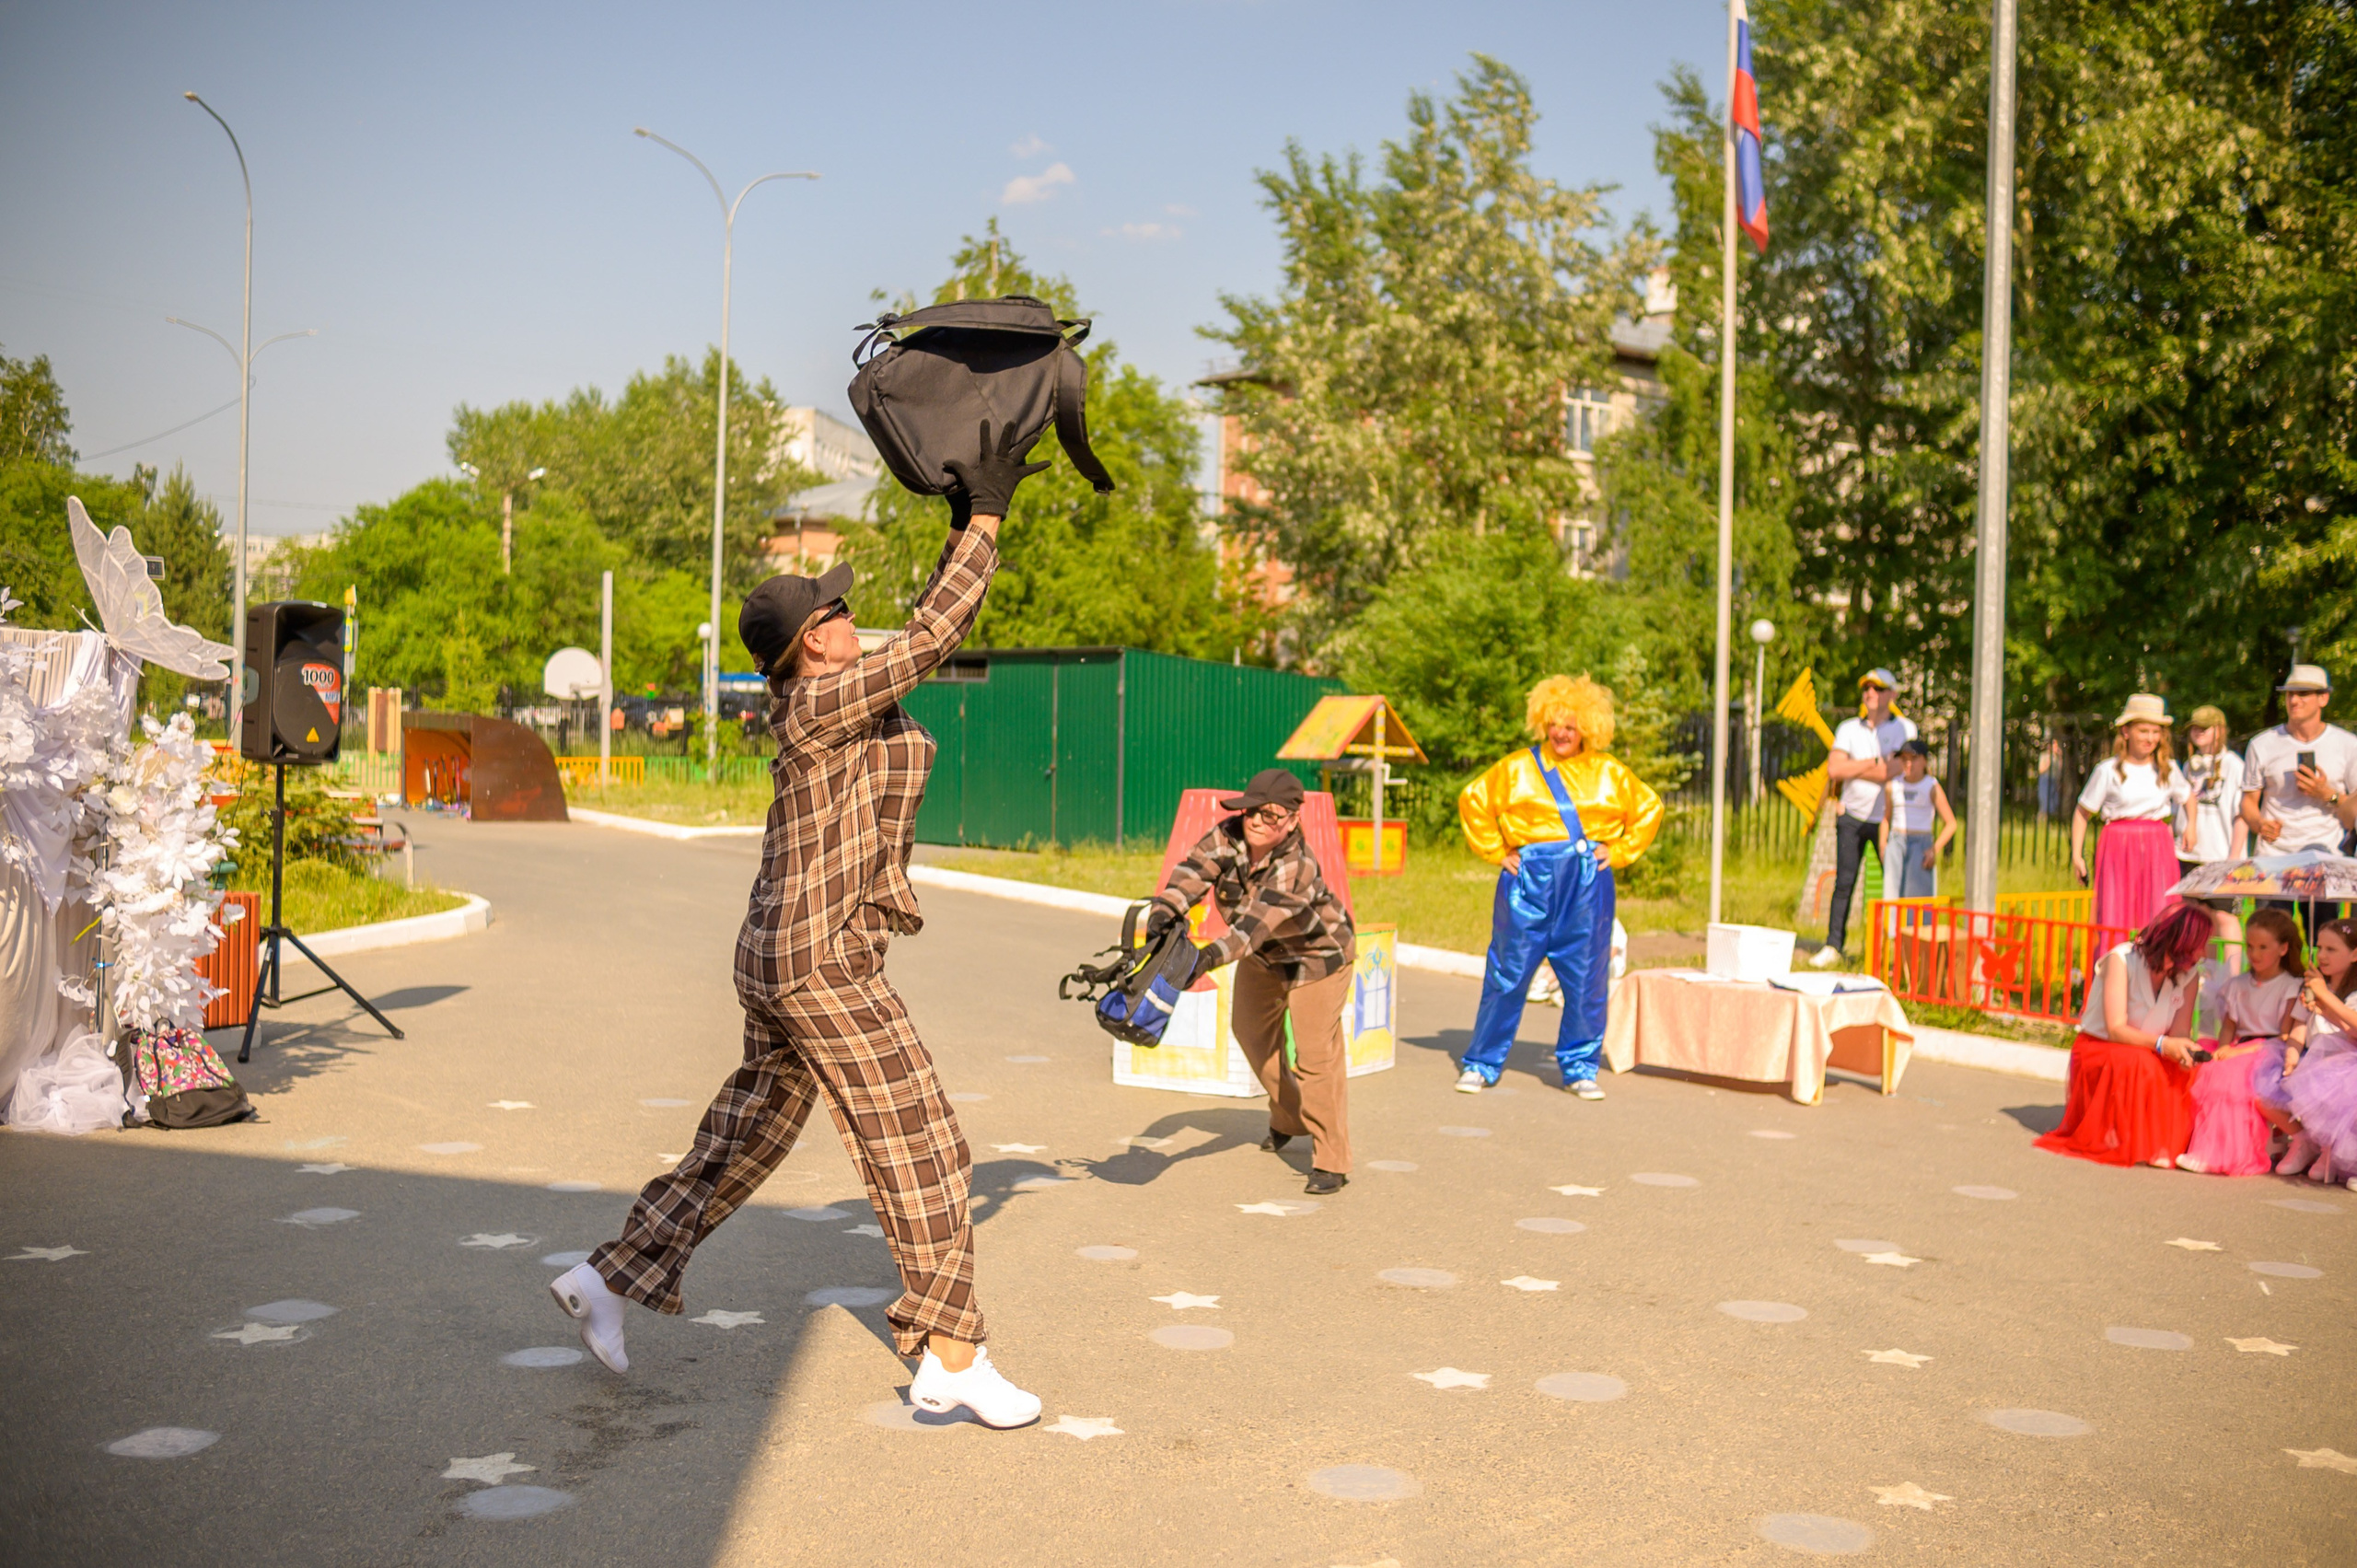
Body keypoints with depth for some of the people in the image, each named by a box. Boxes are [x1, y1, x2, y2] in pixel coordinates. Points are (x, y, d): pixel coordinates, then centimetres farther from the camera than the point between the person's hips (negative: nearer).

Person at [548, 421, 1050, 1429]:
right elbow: (933, 632, -16)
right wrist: (986, 516, -9)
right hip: (824, 964, -10)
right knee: (919, 1151, -3)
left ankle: (612, 1277, 28)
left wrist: (967, 525, 14)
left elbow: (933, 636, 19)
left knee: (747, 1137, 20)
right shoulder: (824, 703, -15)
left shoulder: (840, 694, 11)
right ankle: (950, 1362, 3)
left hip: (782, 957, 10)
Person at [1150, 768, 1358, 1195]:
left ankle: (1331, 1161, -4)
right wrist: (1165, 909, -57)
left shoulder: (1297, 866, -38)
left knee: (1316, 1055, -14)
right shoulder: (1228, 837, -21)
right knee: (1253, 1033, 21)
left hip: (1317, 955, -7)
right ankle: (1287, 1119, 45)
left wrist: (1214, 956, -66)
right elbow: (1193, 871, -36)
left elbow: (1259, 919, -51)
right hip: (1264, 956, 7)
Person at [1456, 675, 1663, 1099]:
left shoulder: (1609, 773, 9)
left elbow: (1649, 809, 18)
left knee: (1587, 980, 3)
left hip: (1588, 888, 2)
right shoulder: (1518, 768, 4)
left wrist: (1619, 852, 8)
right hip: (1530, 882, -2)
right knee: (1508, 975, 1)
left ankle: (1580, 1068, 17)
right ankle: (1480, 1064, 12)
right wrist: (1497, 852, 3)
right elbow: (1473, 800, 9)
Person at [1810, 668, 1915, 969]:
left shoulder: (1905, 728, 1)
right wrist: (1874, 762, -9)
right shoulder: (1848, 728, 8)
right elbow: (1833, 770, -5)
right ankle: (1833, 946, 2)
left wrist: (1853, 769, -10)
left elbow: (1900, 771, -13)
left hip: (1886, 818, -1)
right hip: (1852, 817, 1)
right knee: (1844, 882, -2)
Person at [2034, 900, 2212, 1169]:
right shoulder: (2122, 960, -18)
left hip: (2148, 1054, 5)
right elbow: (2116, 1029, -24)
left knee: (2186, 1071, -25)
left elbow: (2180, 1033, -9)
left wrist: (2185, 1049, -34)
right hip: (2097, 1050, -5)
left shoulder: (2187, 975, -2)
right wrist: (2161, 1044, -40)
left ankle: (2172, 1144, -9)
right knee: (2139, 1063, -36)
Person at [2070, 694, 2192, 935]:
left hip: (2158, 850, 3)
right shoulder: (2108, 771, -1)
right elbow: (2082, 813, 5)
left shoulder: (2168, 770, 9)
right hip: (2118, 849, -3)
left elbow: (2188, 797, 29)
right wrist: (2076, 856, -1)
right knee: (2114, 919, -7)